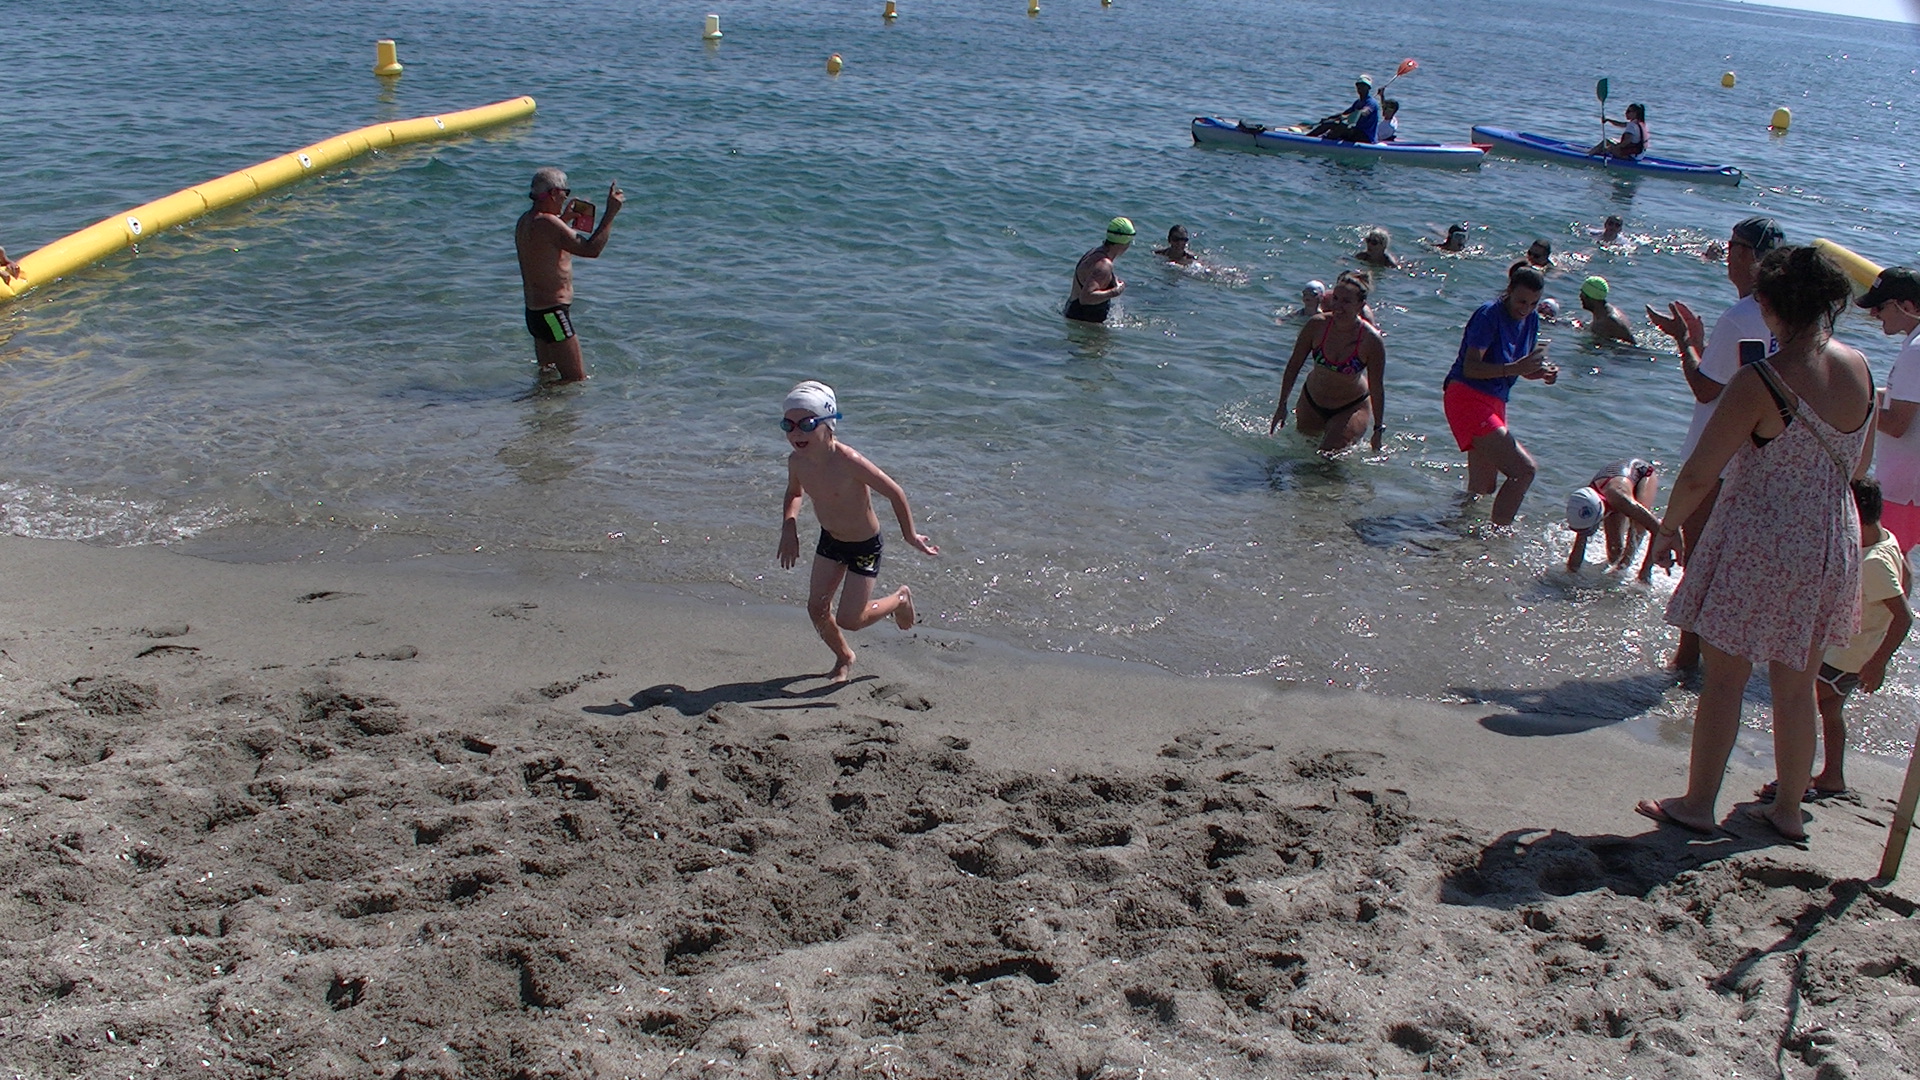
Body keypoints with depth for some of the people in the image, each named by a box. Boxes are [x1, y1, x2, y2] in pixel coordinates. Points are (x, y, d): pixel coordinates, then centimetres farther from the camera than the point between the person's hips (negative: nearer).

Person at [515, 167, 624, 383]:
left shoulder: (524, 221, 10)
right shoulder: (547, 223, -20)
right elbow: (591, 249, -26)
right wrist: (611, 213, -20)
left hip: (534, 311, 10)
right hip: (553, 314, -10)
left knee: (548, 374, 23)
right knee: (577, 380, -8)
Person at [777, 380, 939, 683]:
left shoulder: (849, 462, -36)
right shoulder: (797, 460, -16)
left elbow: (894, 493, -24)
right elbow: (794, 494, 8)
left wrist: (910, 535, -12)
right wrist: (789, 526, -11)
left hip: (864, 546, -6)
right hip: (829, 540, 6)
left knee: (849, 620, -1)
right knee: (817, 608, 8)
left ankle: (900, 599, 30)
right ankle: (844, 658, 39)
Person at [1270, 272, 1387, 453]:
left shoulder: (1371, 340, -24)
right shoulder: (1317, 325, -19)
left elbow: (1377, 388, -15)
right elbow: (1294, 365, -6)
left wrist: (1378, 430, -9)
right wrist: (1282, 405, -4)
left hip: (1352, 407, -3)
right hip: (1312, 402, 3)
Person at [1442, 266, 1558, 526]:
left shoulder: (1531, 321, 10)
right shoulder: (1489, 315, -15)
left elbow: (1523, 368, 19)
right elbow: (1470, 368, -21)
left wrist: (1542, 371, -4)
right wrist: (1514, 368, -32)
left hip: (1494, 403, 9)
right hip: (1467, 398, -9)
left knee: (1482, 490, 13)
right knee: (1524, 469, -17)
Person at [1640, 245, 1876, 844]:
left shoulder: (1761, 381, -21)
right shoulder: (1859, 368, -2)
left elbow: (1699, 473, -17)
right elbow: (1860, 464, 12)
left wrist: (1667, 527, -1)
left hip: (1757, 545, -6)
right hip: (1832, 546, 6)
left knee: (1724, 679, 8)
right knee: (1796, 686, 17)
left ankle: (1698, 803, 17)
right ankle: (1788, 810, 29)